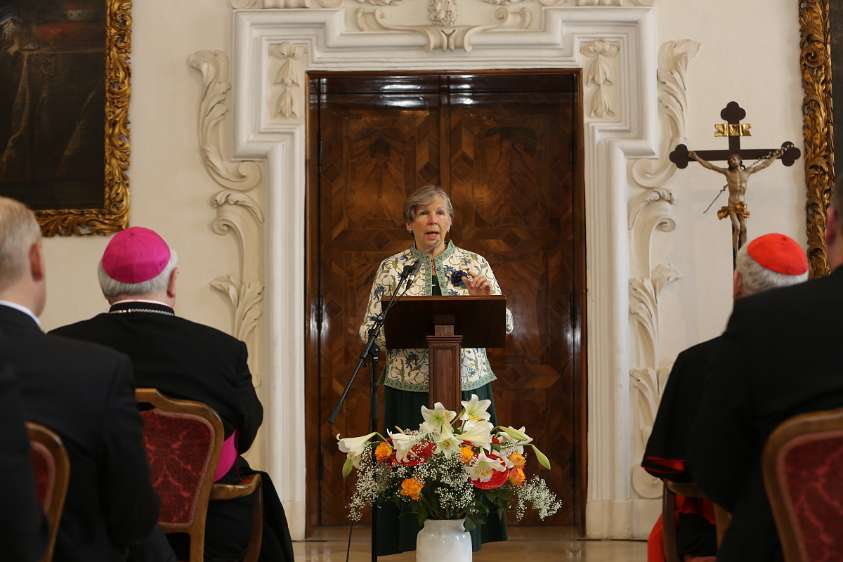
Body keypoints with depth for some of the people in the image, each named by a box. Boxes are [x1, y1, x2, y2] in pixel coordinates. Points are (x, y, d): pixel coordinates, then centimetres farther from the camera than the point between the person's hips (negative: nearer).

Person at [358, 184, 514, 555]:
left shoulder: (474, 263, 8)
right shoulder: (392, 268, 6)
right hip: (411, 391, -1)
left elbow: (505, 326, 5)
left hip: (468, 388, 1)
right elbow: (368, 330, 3)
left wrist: (485, 299, -14)